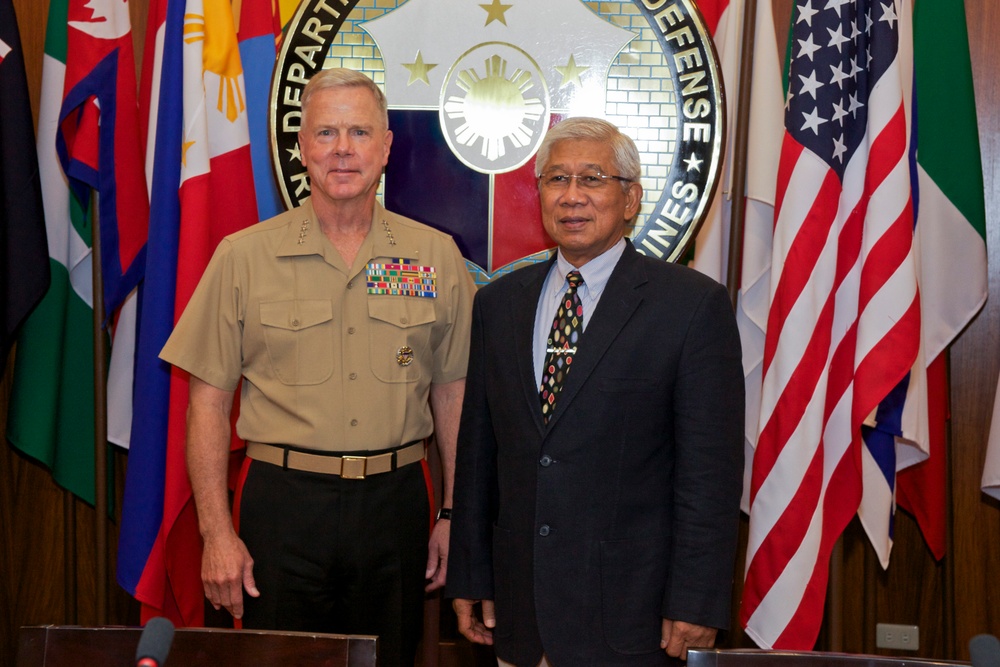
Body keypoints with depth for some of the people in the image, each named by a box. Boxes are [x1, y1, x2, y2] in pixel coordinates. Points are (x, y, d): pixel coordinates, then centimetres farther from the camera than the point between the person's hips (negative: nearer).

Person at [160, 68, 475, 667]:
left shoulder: (437, 257, 5)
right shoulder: (244, 257, 0)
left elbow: (452, 393, 8)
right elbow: (209, 401, 0)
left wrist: (454, 515, 4)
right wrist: (217, 533, -6)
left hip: (395, 505, 2)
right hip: (284, 502, -1)